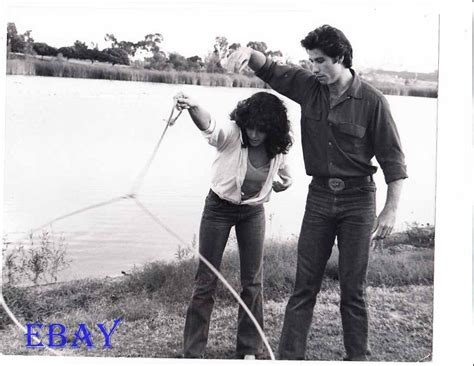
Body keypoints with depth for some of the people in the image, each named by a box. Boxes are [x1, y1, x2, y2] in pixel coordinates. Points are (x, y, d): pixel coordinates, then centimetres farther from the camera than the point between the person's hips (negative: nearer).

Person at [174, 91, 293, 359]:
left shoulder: (278, 151, -11)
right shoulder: (232, 133, -23)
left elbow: (286, 182, 10)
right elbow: (208, 125, -48)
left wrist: (267, 187, -5)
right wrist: (193, 106, -67)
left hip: (253, 213, 3)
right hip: (219, 208, -3)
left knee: (253, 282, 6)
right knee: (207, 279, 2)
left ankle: (249, 349, 24)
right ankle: (193, 352, 15)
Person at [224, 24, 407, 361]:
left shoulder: (371, 100, -10)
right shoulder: (309, 86, 1)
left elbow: (393, 160, -8)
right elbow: (269, 70, 7)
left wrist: (391, 210, -12)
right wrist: (249, 52, -16)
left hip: (358, 199, -3)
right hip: (319, 196, 3)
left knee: (353, 289, 6)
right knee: (304, 285, 5)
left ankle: (358, 357, 23)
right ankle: (290, 356, 14)